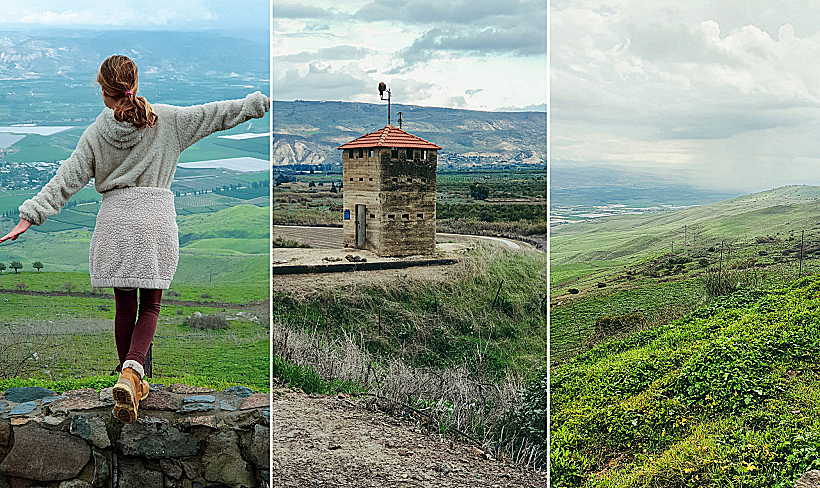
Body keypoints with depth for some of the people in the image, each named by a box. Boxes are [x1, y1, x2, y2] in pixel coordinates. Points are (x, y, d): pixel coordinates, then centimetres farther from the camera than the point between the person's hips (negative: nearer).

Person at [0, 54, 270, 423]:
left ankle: (130, 381, 20)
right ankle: (131, 372, -16)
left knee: (125, 305, 12)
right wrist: (262, 102, 11)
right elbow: (217, 114, 4)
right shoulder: (166, 119, 1)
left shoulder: (96, 134, 2)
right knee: (150, 305, 6)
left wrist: (31, 215, -1)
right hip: (157, 217, -1)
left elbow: (67, 179, -2)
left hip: (116, 220, 1)